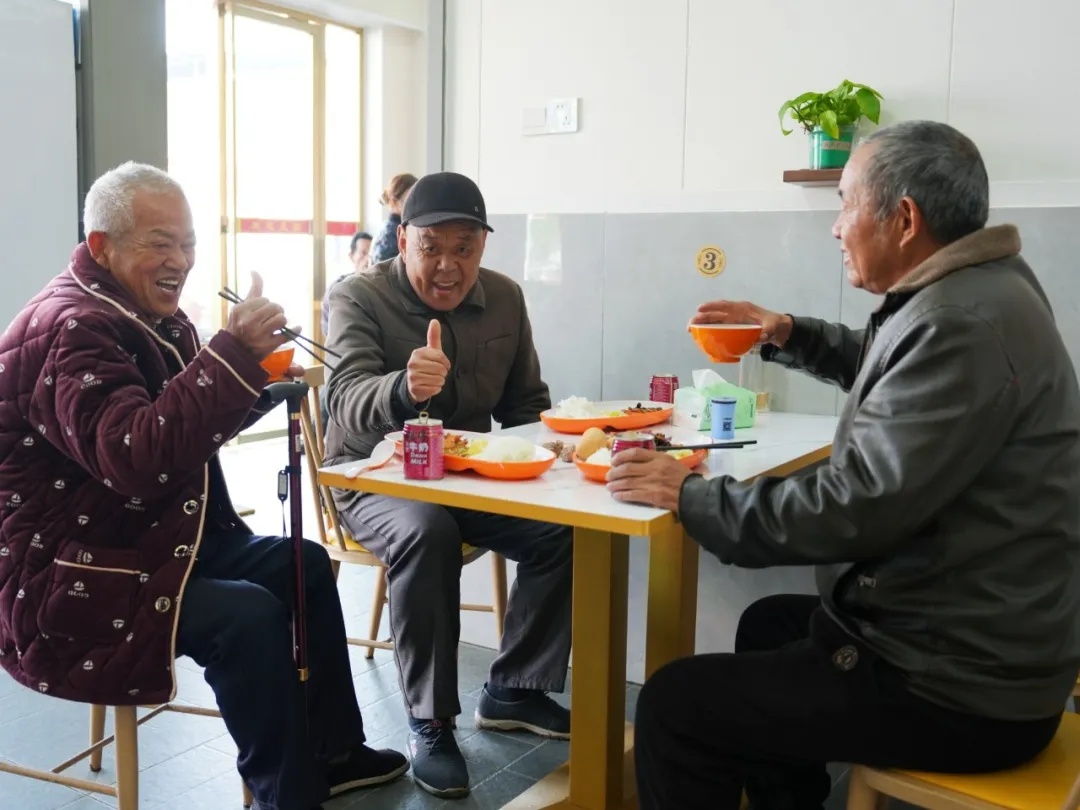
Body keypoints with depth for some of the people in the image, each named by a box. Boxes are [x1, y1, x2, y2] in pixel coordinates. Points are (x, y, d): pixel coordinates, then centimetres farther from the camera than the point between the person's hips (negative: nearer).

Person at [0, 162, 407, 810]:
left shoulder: (151, 316, 9)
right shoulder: (70, 328, -22)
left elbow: (195, 426, 18)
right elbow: (137, 458, -36)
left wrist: (263, 380, -2)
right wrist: (235, 352, -38)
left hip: (155, 538, 11)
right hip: (61, 576, -10)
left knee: (303, 565, 7)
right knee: (248, 615, -27)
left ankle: (330, 752, 18)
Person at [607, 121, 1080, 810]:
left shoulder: (964, 324, -26)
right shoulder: (973, 291, 7)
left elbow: (854, 509, -29)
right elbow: (887, 366, 29)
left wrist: (689, 494, -17)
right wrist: (789, 335, 17)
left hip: (963, 688, -11)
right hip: (978, 634, 11)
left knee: (674, 703, -9)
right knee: (769, 624, 30)